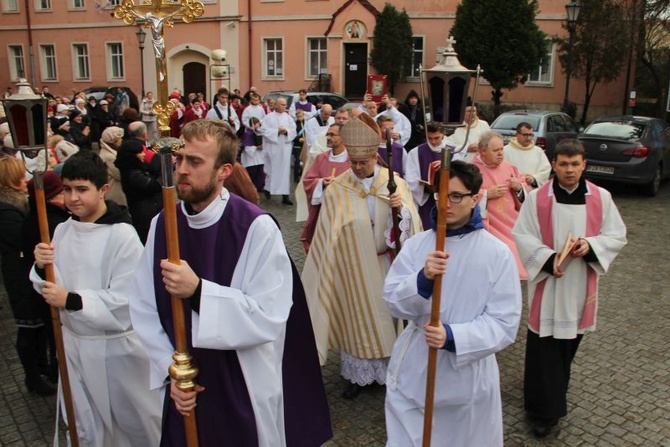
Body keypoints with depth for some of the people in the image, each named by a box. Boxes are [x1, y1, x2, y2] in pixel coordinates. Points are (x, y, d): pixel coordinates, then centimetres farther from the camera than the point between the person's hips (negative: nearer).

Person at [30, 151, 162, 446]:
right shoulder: (62, 230, 0)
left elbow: (126, 299, -23)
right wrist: (42, 268, -14)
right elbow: (52, 287, 6)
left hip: (116, 346, -6)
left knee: (135, 422, 13)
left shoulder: (122, 235, -20)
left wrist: (71, 301, -24)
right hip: (74, 342, 6)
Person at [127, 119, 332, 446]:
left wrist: (198, 291, -29)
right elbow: (144, 309, -1)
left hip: (245, 389, -4)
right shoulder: (161, 225, -3)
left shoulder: (256, 228, -18)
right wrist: (170, 371, -8)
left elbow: (269, 316, -22)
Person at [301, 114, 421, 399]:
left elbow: (411, 224, -6)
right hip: (353, 268, -1)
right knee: (356, 316, 11)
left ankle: (389, 369, 32)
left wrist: (403, 207, -25)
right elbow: (327, 237, -5)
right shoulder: (337, 189, -8)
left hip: (386, 266, 1)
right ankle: (357, 374, 28)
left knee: (387, 315, 12)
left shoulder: (395, 183, -5)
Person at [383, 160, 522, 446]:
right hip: (413, 372, 2)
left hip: (468, 377, -1)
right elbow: (394, 302, -7)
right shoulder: (416, 244, -1)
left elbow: (504, 323, -10)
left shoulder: (498, 253, -8)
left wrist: (452, 337, -25)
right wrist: (423, 279, -27)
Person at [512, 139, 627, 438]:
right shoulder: (537, 198, -8)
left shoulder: (601, 198, 0)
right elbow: (522, 235, -7)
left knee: (570, 340, 16)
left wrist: (590, 245, -16)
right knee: (544, 345, -1)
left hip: (580, 284, 3)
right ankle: (545, 410, 12)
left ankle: (551, 396, 41)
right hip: (546, 282, -3)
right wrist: (548, 258, -21)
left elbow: (617, 235, 4)